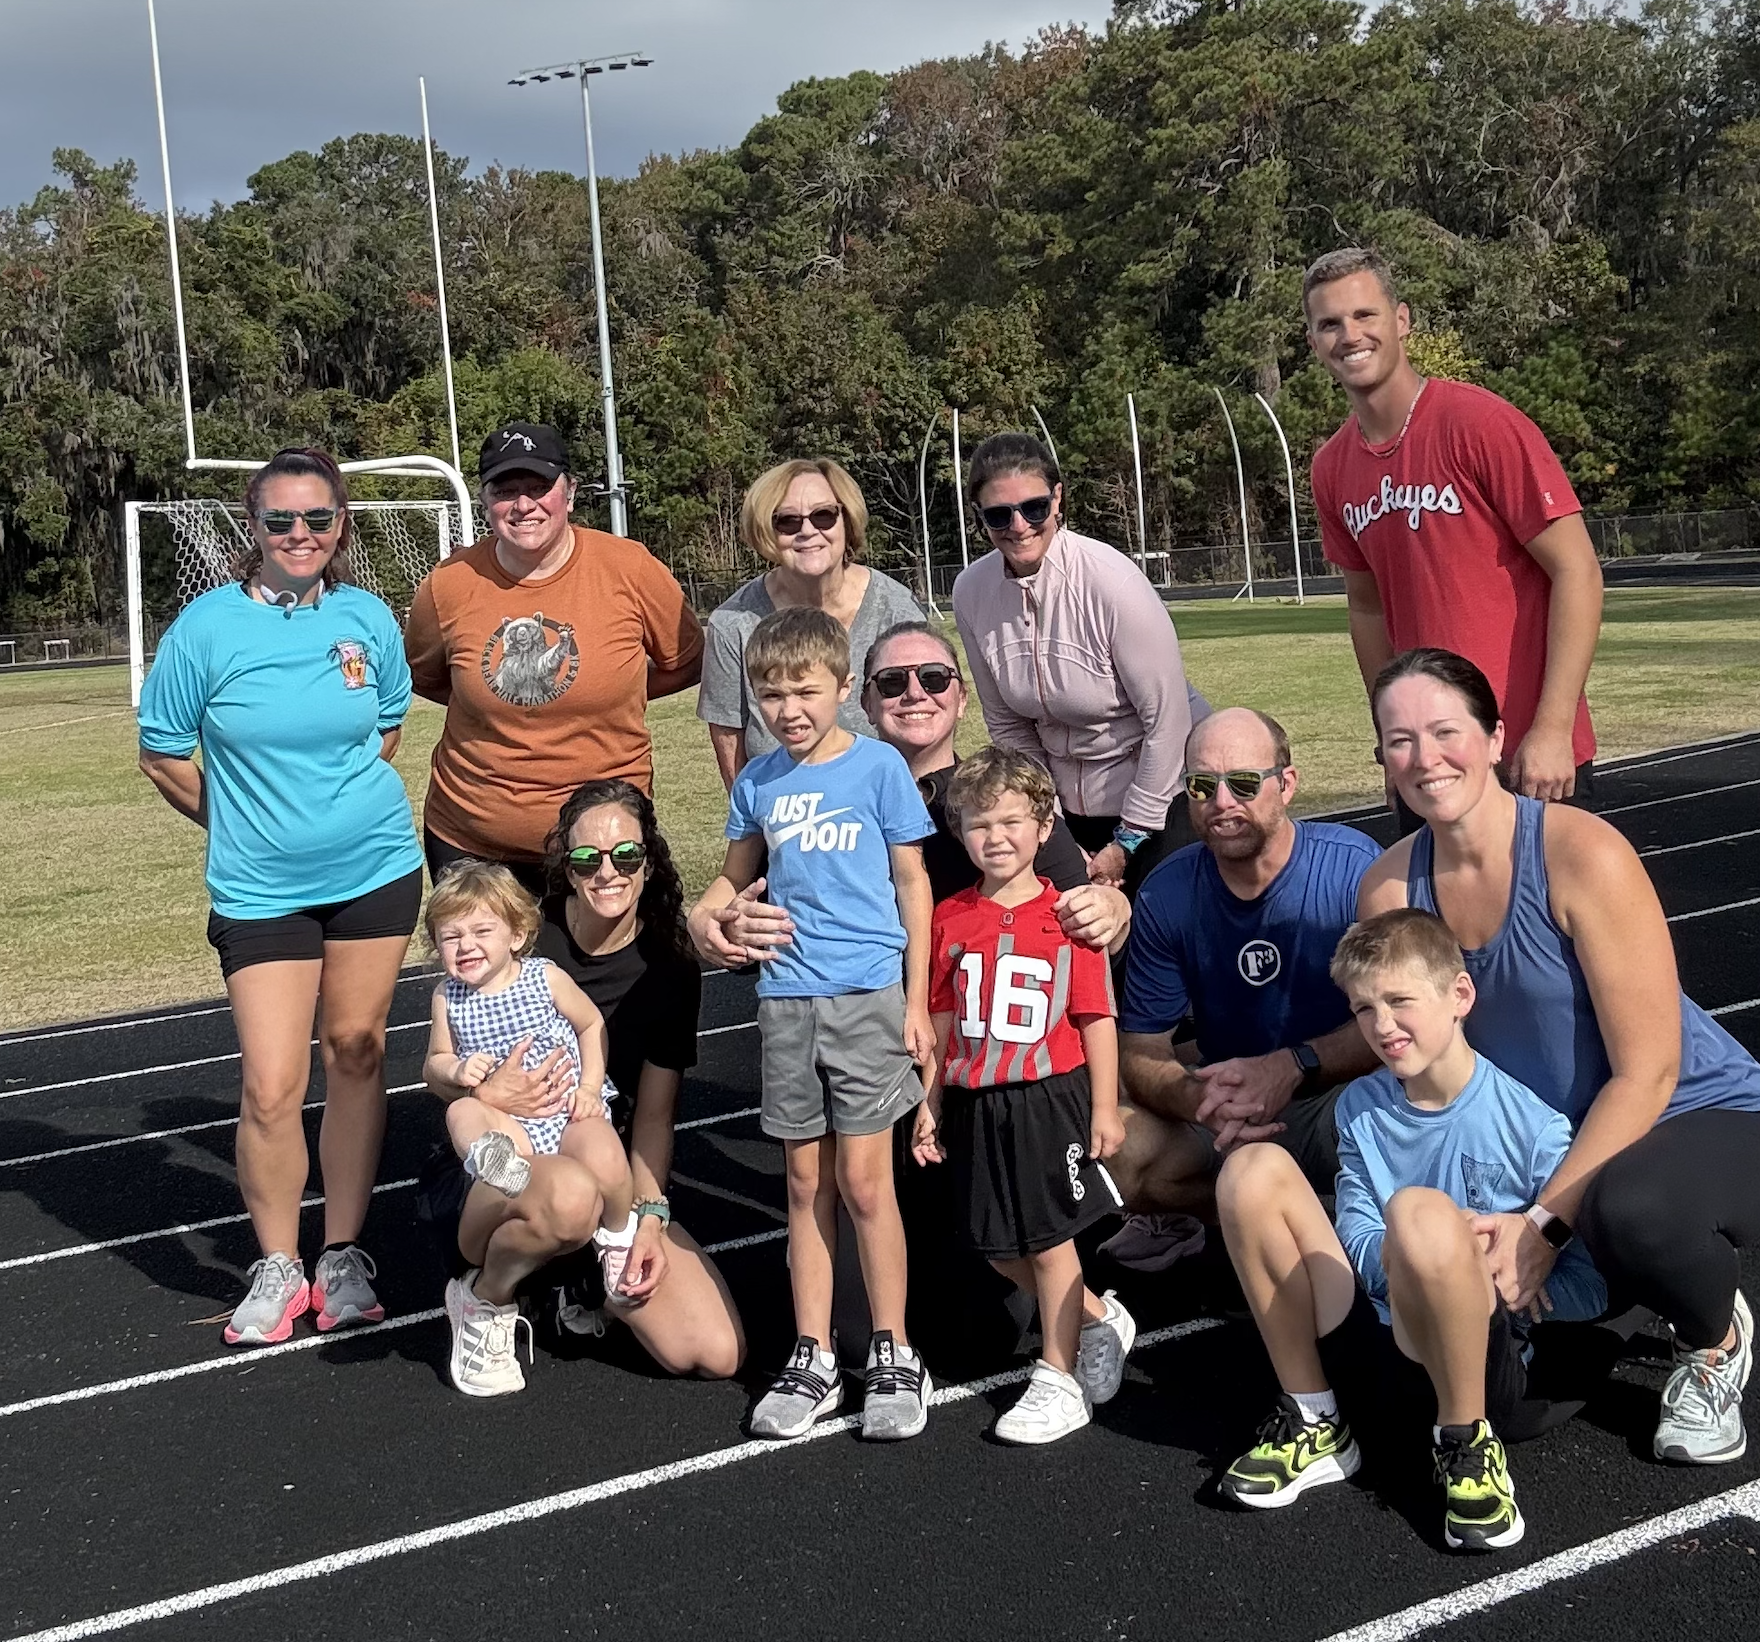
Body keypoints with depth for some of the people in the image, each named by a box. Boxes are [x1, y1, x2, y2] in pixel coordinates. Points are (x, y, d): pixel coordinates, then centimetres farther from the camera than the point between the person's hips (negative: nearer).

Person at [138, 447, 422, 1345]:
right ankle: (277, 1269, 15)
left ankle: (344, 1255, 23)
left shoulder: (368, 619, -1)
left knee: (356, 1054, 9)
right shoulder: (208, 626, -9)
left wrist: (341, 803, 10)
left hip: (377, 870, 2)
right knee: (272, 1085, -6)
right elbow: (162, 756, 0)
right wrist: (247, 821, 7)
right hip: (261, 890, -2)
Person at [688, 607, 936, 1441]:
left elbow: (912, 882, -1)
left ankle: (893, 1356, 12)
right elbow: (736, 873, 17)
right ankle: (812, 1359, 19)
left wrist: (917, 1001, -3)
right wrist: (702, 914, -5)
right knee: (806, 1183, 10)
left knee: (863, 1179, -2)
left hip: (867, 995, -4)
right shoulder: (757, 781, 6)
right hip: (786, 1000, 4)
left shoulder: (878, 766, -4)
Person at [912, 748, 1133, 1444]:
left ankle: (1059, 1379, 17)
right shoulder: (949, 919, 3)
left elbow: (1096, 1019, -5)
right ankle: (1098, 1320, 32)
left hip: (1049, 1098, -4)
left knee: (1049, 1240, 3)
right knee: (996, 1245, 11)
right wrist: (928, 1103, 8)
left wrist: (1104, 1108, -6)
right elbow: (941, 1019, 9)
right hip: (974, 1103, 5)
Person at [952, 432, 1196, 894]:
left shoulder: (1111, 580, -22)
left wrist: (1127, 842, -12)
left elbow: (1168, 719, -17)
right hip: (1067, 806, 4)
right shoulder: (971, 592, -7)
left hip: (1157, 799, -4)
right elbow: (1007, 723, 3)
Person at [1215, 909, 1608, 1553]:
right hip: (1373, 1345, 5)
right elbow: (1357, 1246, 4)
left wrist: (1472, 1271, -19)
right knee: (1255, 1169, -11)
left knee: (1419, 1210, -35)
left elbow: (1591, 1288, -6)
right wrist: (1435, 1253, -17)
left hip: (1491, 1365, -5)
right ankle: (1311, 1423, -3)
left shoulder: (1529, 1123, -8)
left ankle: (1466, 1443, -13)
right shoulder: (1361, 1108, 7)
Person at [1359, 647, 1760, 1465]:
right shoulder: (1391, 885, -6)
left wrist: (1544, 1222, -24)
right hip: (1553, 1146, 6)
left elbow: (1647, 1073, -22)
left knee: (1629, 1209, -40)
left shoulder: (1583, 854, -23)